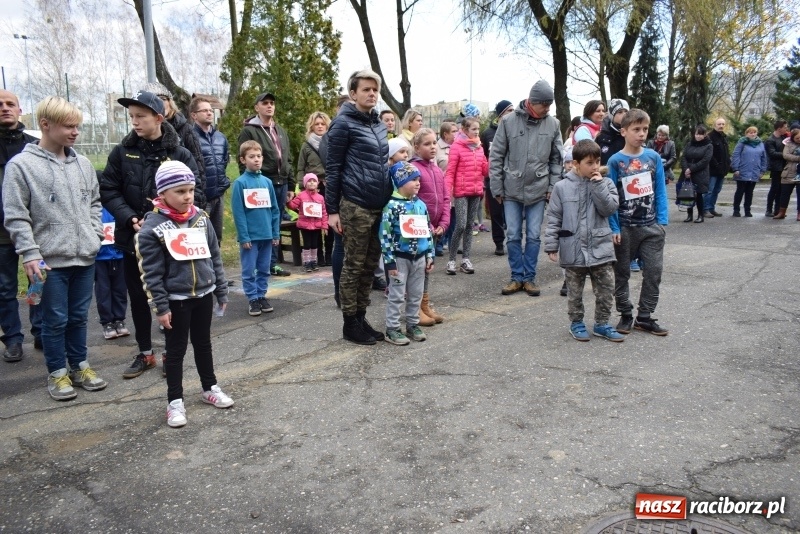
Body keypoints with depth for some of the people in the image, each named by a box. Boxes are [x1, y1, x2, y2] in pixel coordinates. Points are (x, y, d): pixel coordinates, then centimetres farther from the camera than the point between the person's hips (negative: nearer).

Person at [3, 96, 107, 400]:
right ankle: (57, 373, 22)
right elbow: (15, 216, -8)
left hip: (85, 257, 5)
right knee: (55, 320, 6)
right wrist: (29, 254, -14)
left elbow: (94, 202, 19)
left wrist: (95, 234, 6)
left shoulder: (82, 164, 8)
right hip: (50, 260, -4)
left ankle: (79, 366, 29)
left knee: (79, 317, 15)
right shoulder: (21, 165, -7)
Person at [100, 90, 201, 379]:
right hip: (133, 237, 3)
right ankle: (145, 353, 31)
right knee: (138, 297, 14)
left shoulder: (179, 154, -7)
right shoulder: (122, 152, 1)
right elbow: (108, 190, 2)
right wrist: (129, 218, -14)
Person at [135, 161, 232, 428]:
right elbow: (151, 273, -12)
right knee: (176, 349, 7)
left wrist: (222, 292, 7)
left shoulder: (201, 219, 1)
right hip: (176, 299, -4)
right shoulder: (152, 227, -13)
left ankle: (210, 388, 35)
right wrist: (160, 306, -13)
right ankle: (175, 401, 20)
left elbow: (215, 258, 7)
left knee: (203, 343, 19)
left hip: (204, 294, 4)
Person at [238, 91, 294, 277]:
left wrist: (290, 185, 15)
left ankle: (272, 264, 19)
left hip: (281, 185, 6)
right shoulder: (249, 131, -2)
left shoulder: (281, 131, 19)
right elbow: (244, 163, -8)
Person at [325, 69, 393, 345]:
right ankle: (350, 324, 13)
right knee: (354, 266, 1)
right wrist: (332, 210, -10)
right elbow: (333, 167, -7)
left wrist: (389, 200, 20)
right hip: (356, 206, -7)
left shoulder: (379, 125, 16)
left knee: (370, 265, 11)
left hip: (380, 206, 7)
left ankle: (361, 319, 23)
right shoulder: (344, 123, -6)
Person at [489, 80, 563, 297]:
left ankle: (530, 277, 17)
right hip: (512, 190, -1)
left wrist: (553, 187, 1)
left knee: (534, 236, 6)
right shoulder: (508, 121, -6)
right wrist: (497, 188, -4)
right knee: (513, 236, 5)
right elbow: (496, 156, -2)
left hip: (538, 190, 1)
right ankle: (517, 277, 16)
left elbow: (556, 159, 7)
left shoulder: (553, 124, 0)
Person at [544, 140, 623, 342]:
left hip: (600, 248, 2)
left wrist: (598, 184, -13)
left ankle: (601, 324, 25)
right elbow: (553, 218, -2)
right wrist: (551, 246, -6)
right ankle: (576, 323, 29)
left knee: (606, 289, 9)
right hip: (573, 250, -2)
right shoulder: (562, 187, -3)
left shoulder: (605, 184, 3)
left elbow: (610, 208, -10)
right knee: (575, 291, 12)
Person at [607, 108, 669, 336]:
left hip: (651, 226, 2)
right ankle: (625, 315, 23)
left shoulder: (653, 157, 1)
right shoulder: (615, 161, -7)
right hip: (625, 228, -2)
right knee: (622, 273, 8)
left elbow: (660, 191, 4)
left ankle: (644, 317, 16)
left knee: (654, 271, 3)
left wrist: (662, 221, -2)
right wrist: (614, 228, -10)